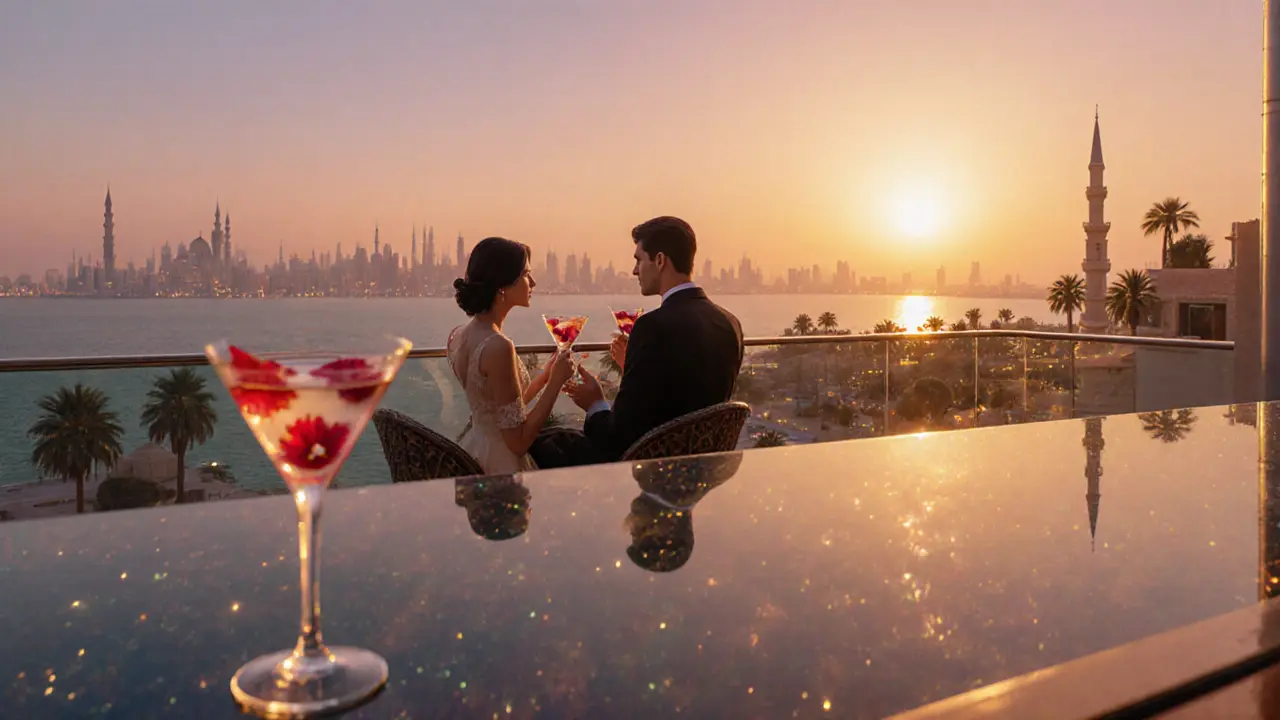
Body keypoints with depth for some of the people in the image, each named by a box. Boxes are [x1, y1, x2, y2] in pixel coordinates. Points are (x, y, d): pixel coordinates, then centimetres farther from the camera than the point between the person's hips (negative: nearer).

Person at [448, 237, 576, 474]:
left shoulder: (457, 336, 2)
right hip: (500, 466, -9)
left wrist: (547, 375, 10)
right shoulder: (498, 347, -24)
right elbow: (519, 442, -22)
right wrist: (556, 381, -15)